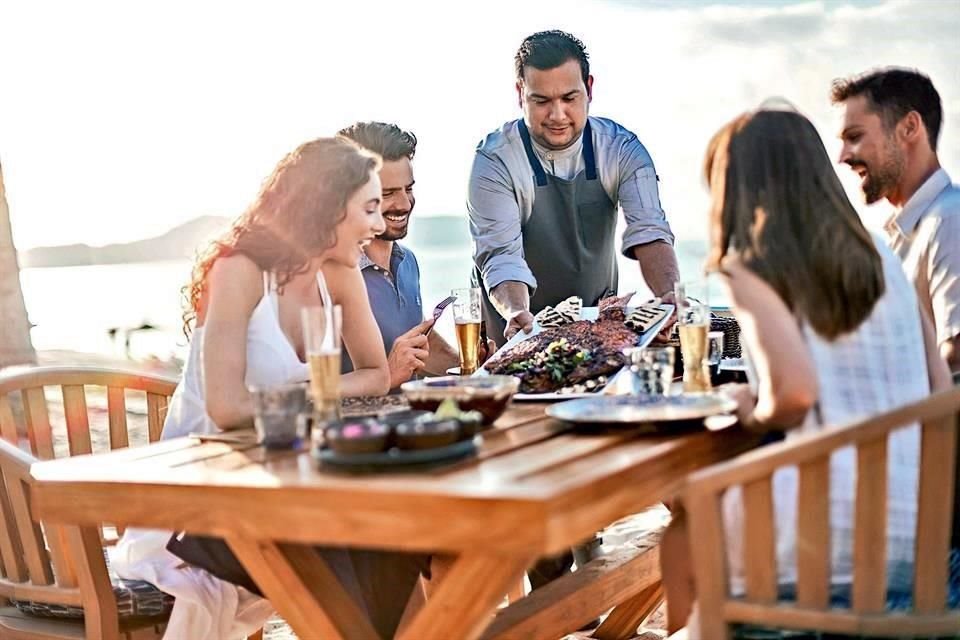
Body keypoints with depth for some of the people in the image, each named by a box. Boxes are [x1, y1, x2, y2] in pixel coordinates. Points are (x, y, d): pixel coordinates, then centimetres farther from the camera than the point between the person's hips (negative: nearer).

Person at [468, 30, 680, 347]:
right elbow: (501, 255, -23)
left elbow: (648, 233, -19)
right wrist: (516, 313, -44)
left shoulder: (622, 151, -7)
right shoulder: (495, 162, -15)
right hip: (520, 331, -2)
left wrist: (670, 299, -38)